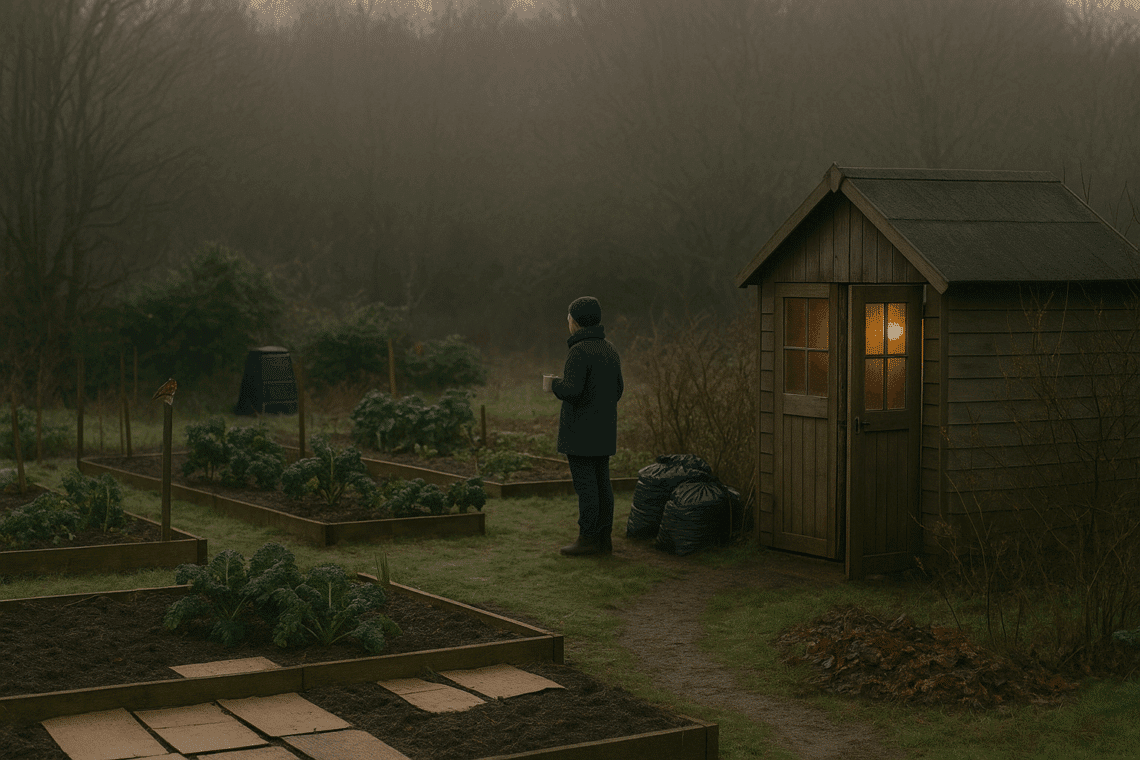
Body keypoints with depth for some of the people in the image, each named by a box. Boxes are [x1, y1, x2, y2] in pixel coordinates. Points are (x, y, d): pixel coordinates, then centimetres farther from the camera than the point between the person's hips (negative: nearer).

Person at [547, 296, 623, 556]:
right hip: (605, 428, 8)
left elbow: (572, 389, -25)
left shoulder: (579, 351, -16)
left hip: (581, 431, -8)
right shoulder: (610, 349, 11)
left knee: (585, 483, -4)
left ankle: (588, 538, -1)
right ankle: (604, 539, 12)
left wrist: (555, 383, -3)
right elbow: (617, 388, 16)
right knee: (601, 481, 9)